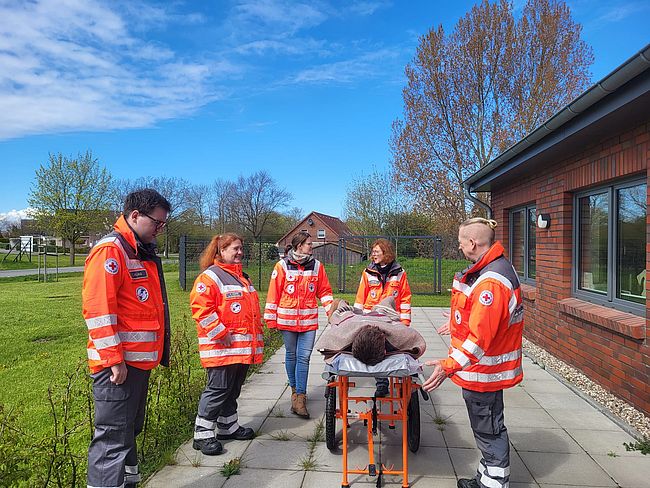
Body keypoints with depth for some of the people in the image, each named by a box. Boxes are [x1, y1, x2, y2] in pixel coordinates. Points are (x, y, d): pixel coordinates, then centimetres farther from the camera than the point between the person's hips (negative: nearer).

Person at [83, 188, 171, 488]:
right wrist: (114, 359, -21)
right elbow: (97, 309, -21)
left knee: (129, 430, 21)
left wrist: (160, 351, 22)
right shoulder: (110, 250, -14)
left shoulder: (142, 253, 16)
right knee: (113, 437, -2)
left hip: (140, 360, 10)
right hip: (118, 364, -10)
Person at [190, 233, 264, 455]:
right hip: (222, 347, -8)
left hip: (244, 348, 9)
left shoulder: (242, 277, 19)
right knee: (218, 388, -4)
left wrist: (258, 336, 22)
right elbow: (201, 310, -18)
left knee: (233, 389, 18)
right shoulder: (209, 276, -10)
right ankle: (202, 435, 8)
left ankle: (228, 427, 32)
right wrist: (221, 334, -19)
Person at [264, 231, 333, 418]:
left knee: (304, 357, -4)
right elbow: (273, 293, -1)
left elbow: (324, 291, 11)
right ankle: (296, 390, 33)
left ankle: (299, 398, 1)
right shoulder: (282, 266, -3)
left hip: (309, 320, 1)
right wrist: (271, 319, -2)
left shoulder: (317, 266, 4)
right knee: (291, 355, 13)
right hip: (287, 319, -1)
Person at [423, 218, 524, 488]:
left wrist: (449, 366, -31)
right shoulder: (489, 267, 7)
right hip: (482, 367, 11)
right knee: (486, 426, 22)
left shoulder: (491, 282, -27)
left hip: (483, 370, -11)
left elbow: (480, 337, -31)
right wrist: (457, 322, 37)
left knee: (488, 429, 6)